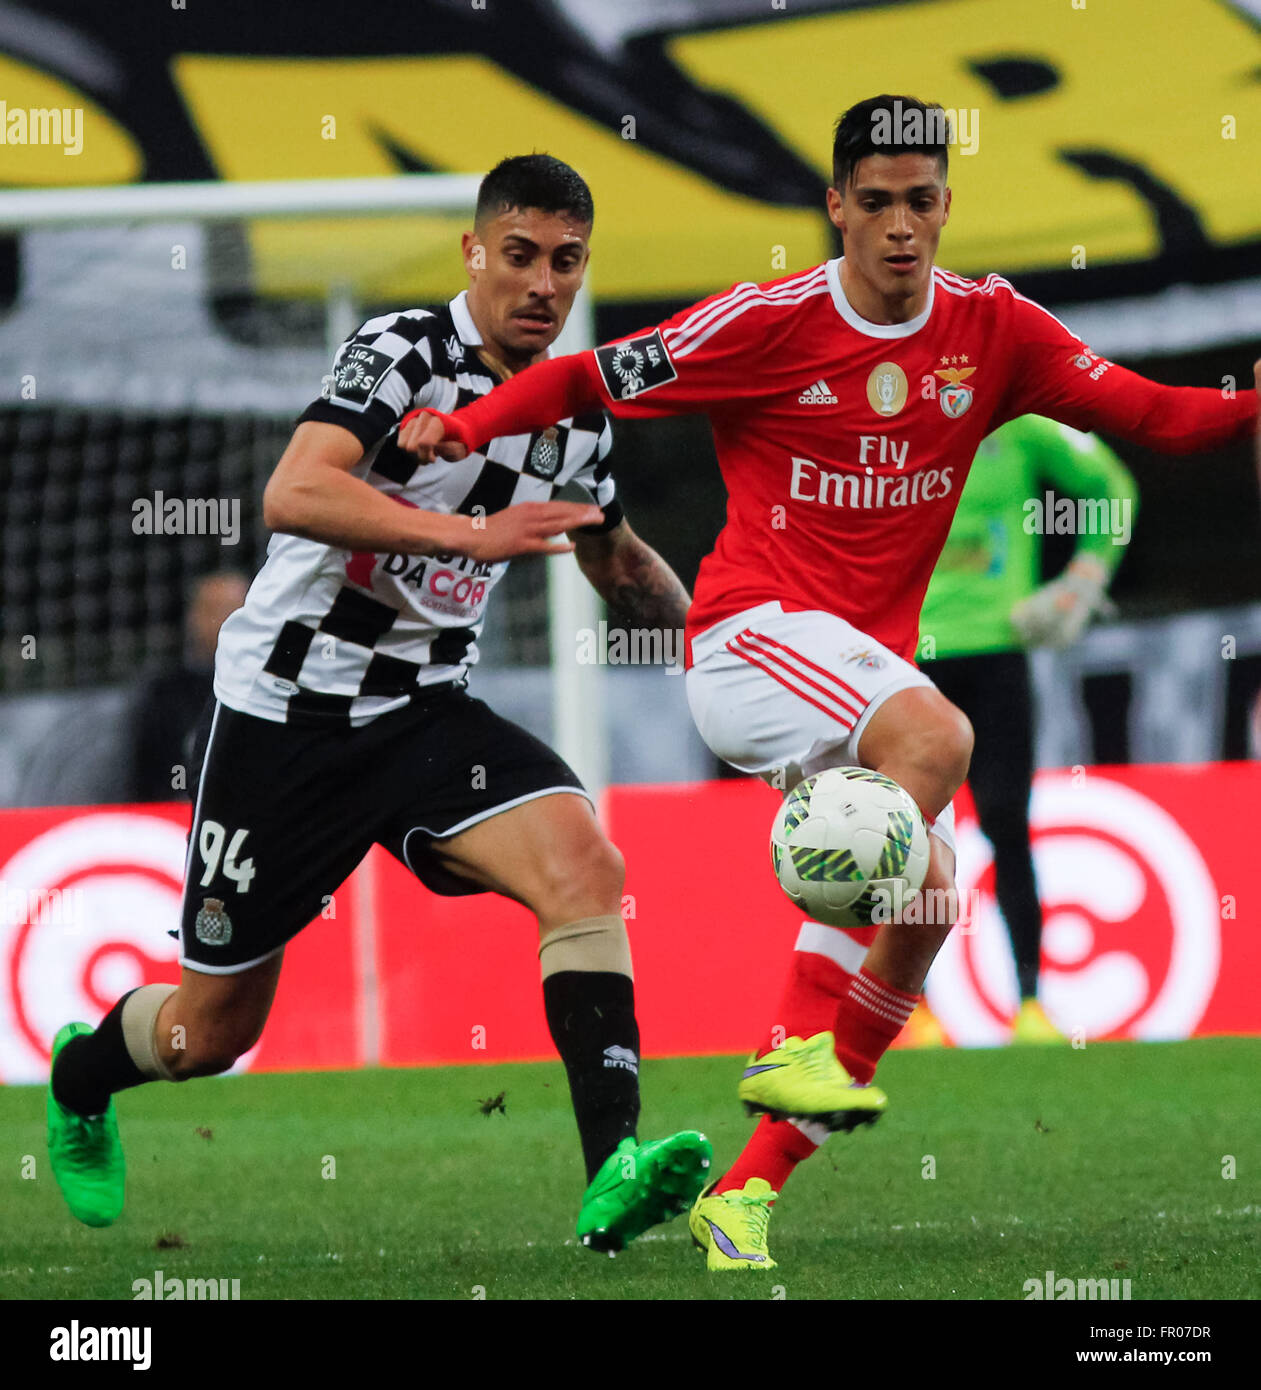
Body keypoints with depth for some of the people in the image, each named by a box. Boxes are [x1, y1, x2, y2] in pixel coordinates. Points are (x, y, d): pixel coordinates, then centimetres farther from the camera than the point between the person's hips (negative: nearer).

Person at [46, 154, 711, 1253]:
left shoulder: (578, 412, 5)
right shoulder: (404, 351, -16)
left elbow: (617, 560, 25)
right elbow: (292, 495, -32)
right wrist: (470, 532, -39)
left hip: (426, 711, 5)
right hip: (288, 705, -5)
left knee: (583, 866, -25)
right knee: (212, 1030, 6)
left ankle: (614, 1172, -34)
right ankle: (80, 1075, 42)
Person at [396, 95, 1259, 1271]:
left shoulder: (991, 329, 4)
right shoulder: (767, 324, -7)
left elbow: (1145, 414, 5)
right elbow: (589, 381, -1)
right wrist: (461, 426, -15)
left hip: (867, 663, 6)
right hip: (749, 637, -6)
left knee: (920, 915, -5)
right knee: (937, 734, -32)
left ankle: (745, 1192, 2)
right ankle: (795, 1044, -29)